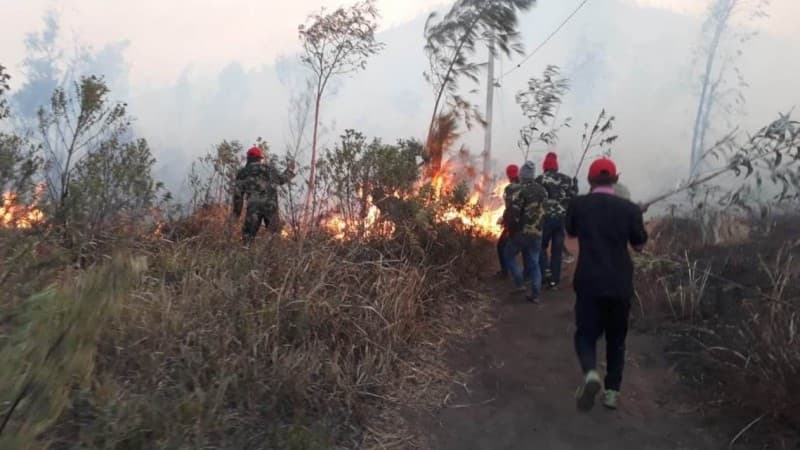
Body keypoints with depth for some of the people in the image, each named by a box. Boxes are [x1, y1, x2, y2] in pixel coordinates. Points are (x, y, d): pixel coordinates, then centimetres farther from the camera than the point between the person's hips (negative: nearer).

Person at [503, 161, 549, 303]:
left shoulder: (518, 190, -13)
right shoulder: (542, 191, 8)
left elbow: (512, 213, -19)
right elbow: (544, 211, 12)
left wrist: (510, 228, -7)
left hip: (521, 232, -5)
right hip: (537, 233, 5)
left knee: (509, 256, 16)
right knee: (534, 263, 11)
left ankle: (519, 284, 7)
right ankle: (535, 295, 9)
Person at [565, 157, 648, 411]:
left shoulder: (578, 205, -3)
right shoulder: (629, 208, -4)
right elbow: (639, 246, 7)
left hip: (589, 283, -1)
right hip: (620, 284, 1)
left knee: (586, 334, 10)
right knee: (616, 338, 18)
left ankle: (590, 373, -18)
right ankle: (613, 391, 19)